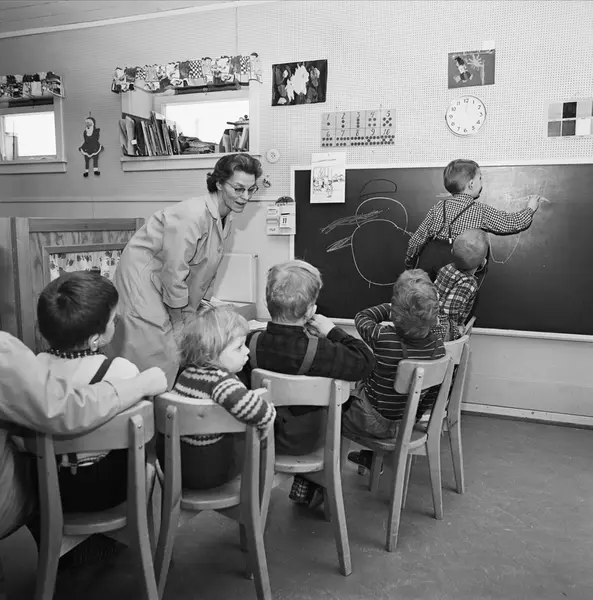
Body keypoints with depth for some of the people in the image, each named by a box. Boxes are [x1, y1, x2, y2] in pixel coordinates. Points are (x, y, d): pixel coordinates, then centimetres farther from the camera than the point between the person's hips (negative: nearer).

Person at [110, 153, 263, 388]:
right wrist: (180, 322, -13)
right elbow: (174, 271, -23)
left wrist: (204, 302, 8)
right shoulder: (192, 215, -26)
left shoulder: (226, 219, 2)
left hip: (166, 283, 9)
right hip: (142, 279, -9)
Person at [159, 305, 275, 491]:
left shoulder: (187, 371, 1)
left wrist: (249, 396, 8)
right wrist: (267, 414, -30)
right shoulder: (220, 379, -25)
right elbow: (238, 400, -47)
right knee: (257, 437, 10)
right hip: (207, 471, -7)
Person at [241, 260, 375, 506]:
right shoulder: (319, 351, -32)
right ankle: (306, 489, 40)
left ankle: (305, 486, 44)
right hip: (306, 440, -3)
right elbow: (365, 361, -19)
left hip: (260, 436, 3)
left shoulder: (251, 342, -23)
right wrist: (333, 331, -13)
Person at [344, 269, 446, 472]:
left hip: (375, 421, -5)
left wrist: (389, 308, 4)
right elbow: (432, 392, -3)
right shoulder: (437, 345, -16)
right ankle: (368, 456, 47)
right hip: (406, 422, 6)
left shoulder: (383, 338, -31)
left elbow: (362, 317, -8)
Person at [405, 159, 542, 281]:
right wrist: (530, 208, 28)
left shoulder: (439, 206, 8)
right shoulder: (481, 211, 1)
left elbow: (418, 238, 9)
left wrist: (409, 262, 21)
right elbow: (512, 223, 8)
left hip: (430, 255, 3)